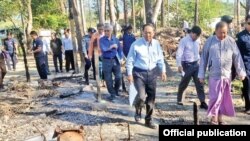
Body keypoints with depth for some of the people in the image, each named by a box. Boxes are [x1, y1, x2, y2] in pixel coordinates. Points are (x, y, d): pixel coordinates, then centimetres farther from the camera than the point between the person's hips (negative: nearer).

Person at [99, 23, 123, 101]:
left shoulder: (115, 39, 6)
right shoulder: (102, 40, -3)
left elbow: (119, 49, 11)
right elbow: (103, 49, -18)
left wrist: (120, 58, 2)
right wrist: (112, 46, -11)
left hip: (115, 60, 2)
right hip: (106, 61, -2)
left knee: (118, 77, 1)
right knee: (108, 79, 4)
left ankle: (116, 91, 26)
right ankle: (112, 94, 18)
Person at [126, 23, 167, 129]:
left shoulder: (156, 44, 2)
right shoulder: (136, 44, -10)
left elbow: (160, 59, 8)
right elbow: (130, 60, -5)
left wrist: (163, 71, -3)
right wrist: (129, 74, -9)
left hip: (152, 73, 4)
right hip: (139, 73, -4)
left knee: (151, 98, 9)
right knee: (141, 96, -19)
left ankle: (148, 120, 28)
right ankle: (138, 110, 18)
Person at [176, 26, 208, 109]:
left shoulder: (198, 40, 6)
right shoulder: (184, 41, -12)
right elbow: (179, 53, -17)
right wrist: (179, 65, -24)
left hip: (196, 64, 5)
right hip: (187, 65, -5)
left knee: (199, 83, 1)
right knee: (184, 83, 9)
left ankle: (202, 102, 4)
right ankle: (179, 99, 29)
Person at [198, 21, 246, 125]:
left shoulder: (231, 41, 1)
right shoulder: (209, 41, -1)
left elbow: (237, 57, 5)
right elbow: (204, 58, 2)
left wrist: (241, 72, 2)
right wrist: (201, 75, 2)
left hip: (227, 75, 2)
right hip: (214, 75, -2)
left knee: (224, 98, 10)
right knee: (215, 97, -3)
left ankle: (220, 117, 23)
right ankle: (214, 118, 10)